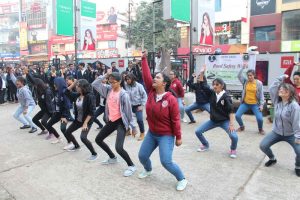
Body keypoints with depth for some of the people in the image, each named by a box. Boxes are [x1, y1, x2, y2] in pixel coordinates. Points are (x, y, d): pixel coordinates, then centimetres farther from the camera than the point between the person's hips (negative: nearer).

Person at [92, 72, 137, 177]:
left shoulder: (123, 95, -17)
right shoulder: (108, 89, 1)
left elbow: (128, 111, -14)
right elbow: (94, 84, 0)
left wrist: (133, 126, -10)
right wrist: (105, 75, -9)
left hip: (120, 122, -8)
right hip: (111, 121, 8)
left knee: (119, 148, -18)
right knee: (98, 139, 18)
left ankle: (132, 166, 7)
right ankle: (112, 158, 37)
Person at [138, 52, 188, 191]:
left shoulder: (171, 99, -21)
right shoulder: (151, 92, -6)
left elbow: (175, 120, -16)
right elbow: (146, 75, -11)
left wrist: (178, 137, -11)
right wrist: (144, 59, -9)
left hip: (166, 136, -6)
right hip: (151, 133, 6)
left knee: (166, 162, -10)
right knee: (142, 156, 14)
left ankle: (182, 179, 16)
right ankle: (148, 170, 47)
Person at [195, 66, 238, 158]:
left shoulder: (226, 97, -17)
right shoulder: (211, 93, -4)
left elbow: (231, 111, -18)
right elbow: (203, 85, -7)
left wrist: (231, 124, -24)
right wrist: (202, 73, -16)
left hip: (224, 121, -4)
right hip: (213, 120, 4)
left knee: (234, 136, -23)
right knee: (198, 131, -1)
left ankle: (233, 150, 11)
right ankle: (205, 145, 26)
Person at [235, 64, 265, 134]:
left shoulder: (259, 83, -5)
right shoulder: (245, 81, 0)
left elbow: (261, 95, -4)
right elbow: (239, 76, -14)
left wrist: (261, 105, -10)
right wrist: (243, 68, -22)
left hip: (255, 104, -2)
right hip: (245, 103, 2)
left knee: (260, 118, -13)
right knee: (237, 115, -7)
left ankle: (260, 129, 21)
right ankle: (242, 127, 23)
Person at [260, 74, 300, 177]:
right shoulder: (277, 101, -6)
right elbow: (272, 88, -10)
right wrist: (282, 78, -8)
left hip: (291, 134, -4)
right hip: (276, 132, 4)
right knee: (263, 145, -4)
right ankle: (272, 159, 27)